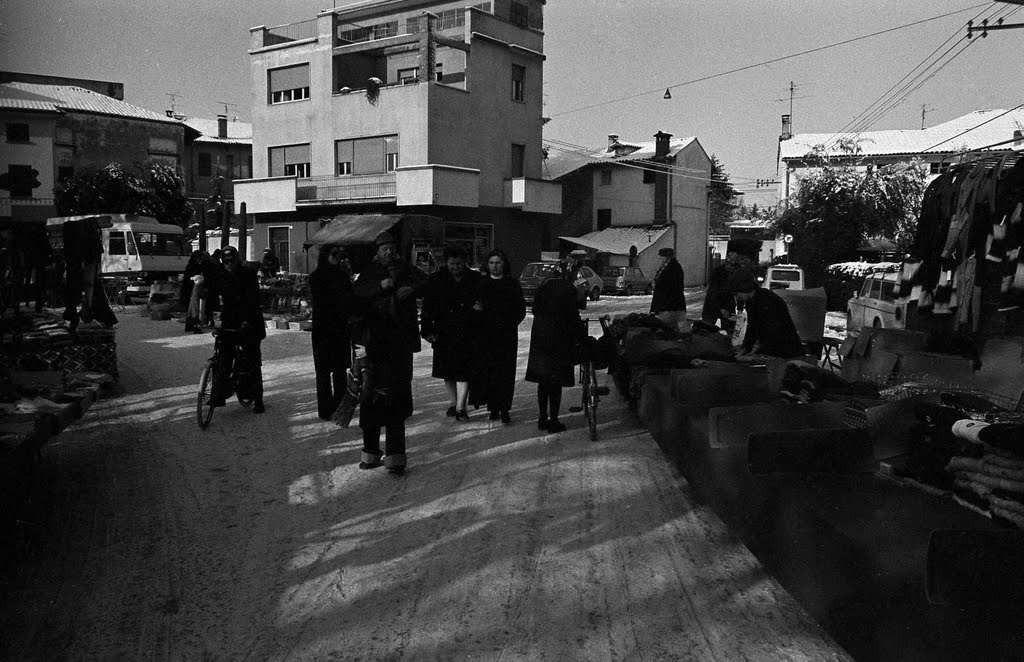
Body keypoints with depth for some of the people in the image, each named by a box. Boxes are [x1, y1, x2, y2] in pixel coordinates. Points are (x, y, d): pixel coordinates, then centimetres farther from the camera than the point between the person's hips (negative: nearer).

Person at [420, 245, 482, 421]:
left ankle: (460, 407, -6)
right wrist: (427, 330, -5)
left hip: (467, 332, -2)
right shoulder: (436, 280, 1)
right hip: (444, 332, 2)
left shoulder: (475, 279, 0)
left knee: (464, 370, -8)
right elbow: (427, 308, 0)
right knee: (447, 370, 11)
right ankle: (453, 403, 26)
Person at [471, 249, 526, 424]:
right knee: (488, 371, 0)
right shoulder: (481, 283, 8)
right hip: (486, 334, 1)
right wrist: (477, 309, -9)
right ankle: (493, 407, 9)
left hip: (507, 334, -1)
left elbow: (521, 309, 6)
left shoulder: (512, 283, 5)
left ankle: (504, 410, -4)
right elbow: (473, 305, 12)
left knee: (506, 372, -5)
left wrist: (511, 322, -6)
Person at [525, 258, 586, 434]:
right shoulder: (568, 290, -12)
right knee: (556, 383, 2)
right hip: (558, 340, -6)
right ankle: (553, 422, 7)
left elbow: (535, 309, 11)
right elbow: (573, 317, -13)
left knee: (543, 381, 14)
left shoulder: (545, 285, 5)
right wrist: (581, 337, -2)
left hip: (539, 338, 6)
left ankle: (542, 419, 20)